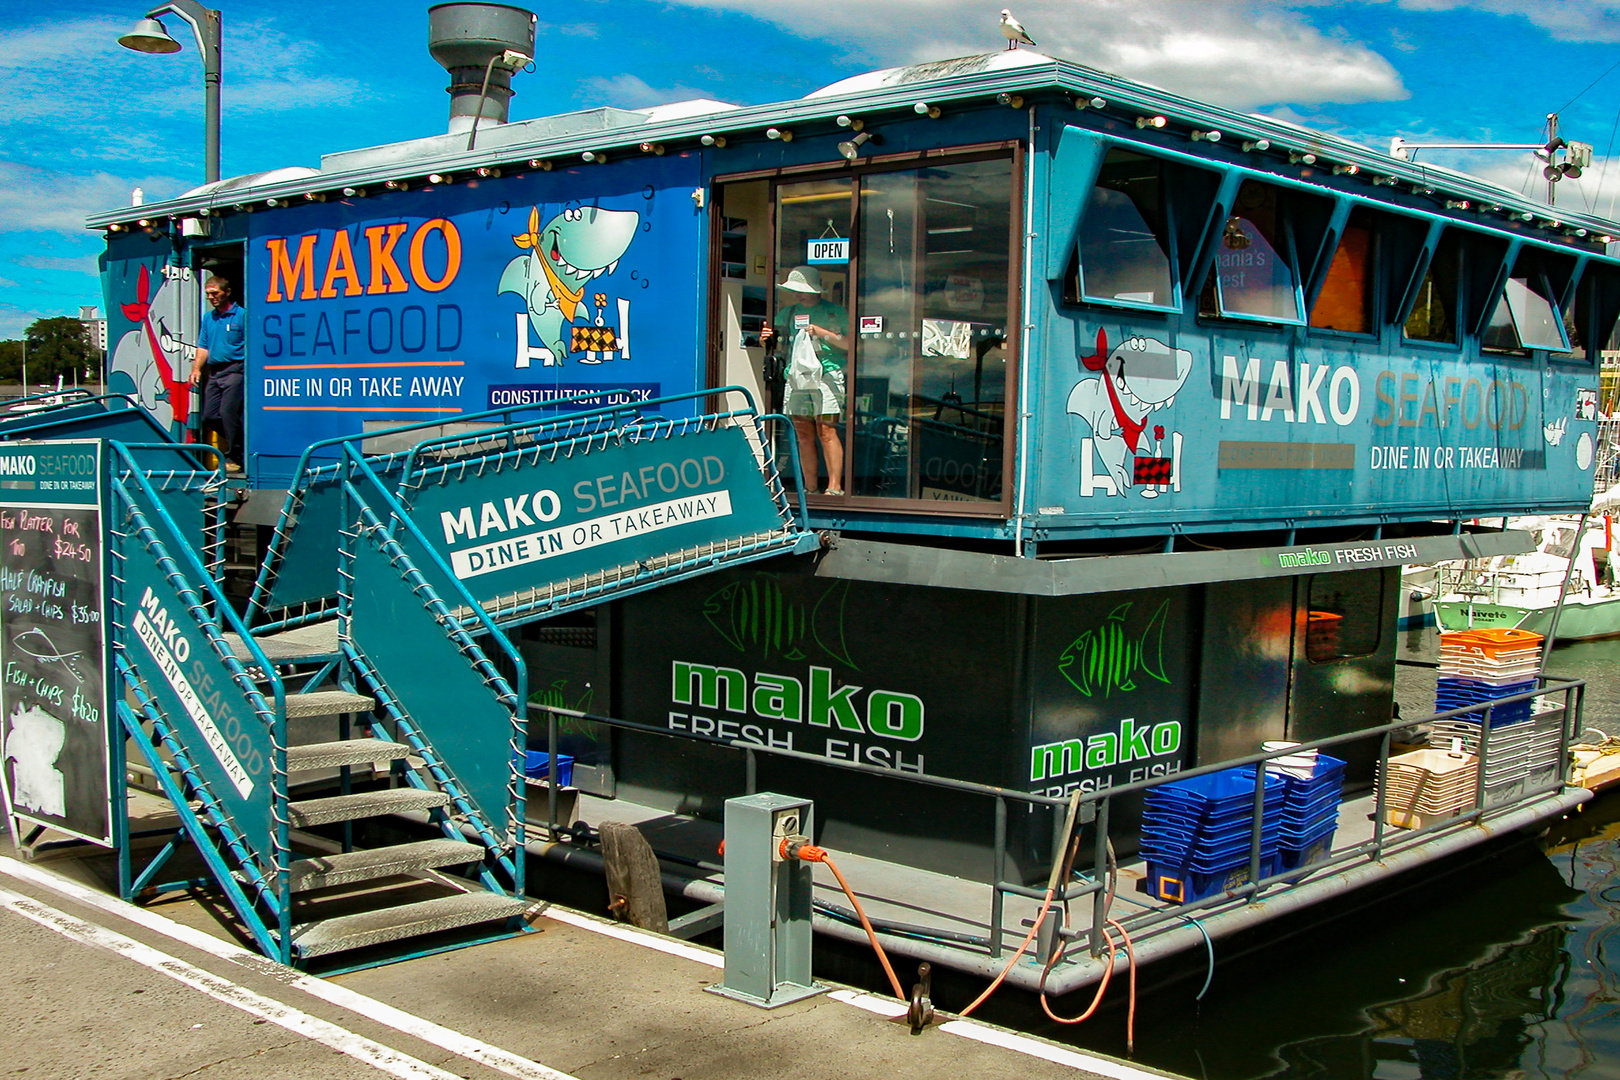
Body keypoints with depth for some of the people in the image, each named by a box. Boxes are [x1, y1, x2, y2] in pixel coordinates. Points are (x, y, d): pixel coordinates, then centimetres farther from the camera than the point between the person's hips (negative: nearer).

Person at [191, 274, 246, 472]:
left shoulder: (241, 315, -3)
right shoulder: (208, 317, 17)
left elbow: (250, 345, -7)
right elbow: (203, 347, 19)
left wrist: (250, 371, -15)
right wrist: (197, 369, 6)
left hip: (235, 369, -7)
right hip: (214, 372, 7)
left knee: (227, 412, -14)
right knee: (209, 415, 4)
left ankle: (234, 458, -4)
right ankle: (239, 443, 20)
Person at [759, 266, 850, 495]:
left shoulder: (835, 312, 4)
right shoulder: (790, 312, 17)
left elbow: (849, 344, 0)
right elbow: (775, 334, 23)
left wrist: (822, 333, -11)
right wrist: (765, 337, -1)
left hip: (827, 375, -5)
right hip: (797, 375, 5)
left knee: (826, 430, -12)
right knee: (803, 433, 4)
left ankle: (835, 486, -12)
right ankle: (810, 489, 9)